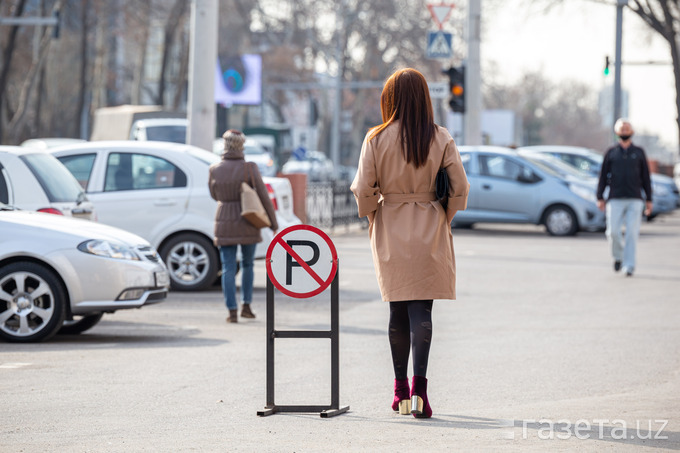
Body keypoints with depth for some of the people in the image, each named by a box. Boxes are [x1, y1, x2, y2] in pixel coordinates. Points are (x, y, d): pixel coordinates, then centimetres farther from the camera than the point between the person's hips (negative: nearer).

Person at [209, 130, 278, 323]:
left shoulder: (215, 169, -4)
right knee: (247, 264, 18)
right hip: (248, 225, -1)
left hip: (224, 224, 1)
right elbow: (263, 196, -9)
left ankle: (232, 311, -4)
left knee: (228, 268, 3)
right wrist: (273, 222, 0)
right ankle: (246, 305, 18)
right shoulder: (249, 168, -11)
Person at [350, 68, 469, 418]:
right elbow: (459, 188, -4)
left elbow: (363, 189, -5)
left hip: (390, 232, 1)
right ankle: (418, 387, -17)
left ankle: (401, 390, 17)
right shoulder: (440, 139, -6)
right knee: (422, 310, -2)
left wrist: (371, 215, 13)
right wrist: (446, 216, 13)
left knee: (398, 311, 12)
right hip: (429, 234, -1)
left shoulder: (376, 139, -6)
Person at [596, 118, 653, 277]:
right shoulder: (611, 152, 11)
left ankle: (629, 266, -6)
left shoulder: (639, 152, 13)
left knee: (632, 233, -8)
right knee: (613, 232, -9)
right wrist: (600, 197, 1)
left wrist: (649, 199, 6)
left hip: (635, 200, 0)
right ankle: (618, 257, 17)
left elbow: (645, 177, 13)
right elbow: (603, 176, 10)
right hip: (615, 199, 0)